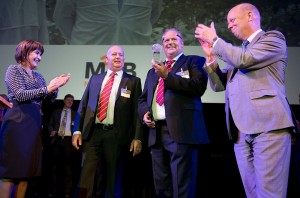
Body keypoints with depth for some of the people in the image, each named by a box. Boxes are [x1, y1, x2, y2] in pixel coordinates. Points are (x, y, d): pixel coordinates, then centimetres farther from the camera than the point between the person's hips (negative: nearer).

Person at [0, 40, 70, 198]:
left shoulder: (38, 76, 20)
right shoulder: (14, 70, 0)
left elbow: (50, 98, 15)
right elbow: (20, 95, -12)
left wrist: (56, 86, -3)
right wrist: (46, 88, -13)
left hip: (34, 124, 7)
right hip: (17, 122, -7)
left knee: (27, 168, 5)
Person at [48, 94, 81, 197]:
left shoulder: (75, 114, 13)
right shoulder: (56, 112, 17)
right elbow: (50, 124, 13)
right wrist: (52, 131, -7)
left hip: (69, 140, -2)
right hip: (57, 139, 2)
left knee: (68, 167, -2)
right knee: (56, 166, 4)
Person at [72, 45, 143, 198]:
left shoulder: (133, 81, 7)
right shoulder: (95, 79, 15)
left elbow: (137, 111, 1)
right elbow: (83, 106, 13)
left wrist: (137, 137, -7)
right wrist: (77, 130, 3)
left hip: (116, 135, -2)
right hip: (92, 133, 2)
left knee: (112, 179, 7)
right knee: (86, 176, 0)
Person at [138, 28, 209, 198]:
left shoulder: (194, 61, 8)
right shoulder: (153, 71, 27)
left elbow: (199, 87, -9)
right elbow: (143, 98, 28)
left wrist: (167, 76, -11)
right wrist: (144, 113, 6)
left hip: (181, 131, -6)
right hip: (157, 132, 6)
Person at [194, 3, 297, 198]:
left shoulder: (273, 37, 5)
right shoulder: (237, 51, 27)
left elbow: (244, 60, -12)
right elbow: (219, 85, 23)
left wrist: (214, 40, 1)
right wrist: (210, 56, 11)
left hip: (268, 125, -7)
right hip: (242, 131, 7)